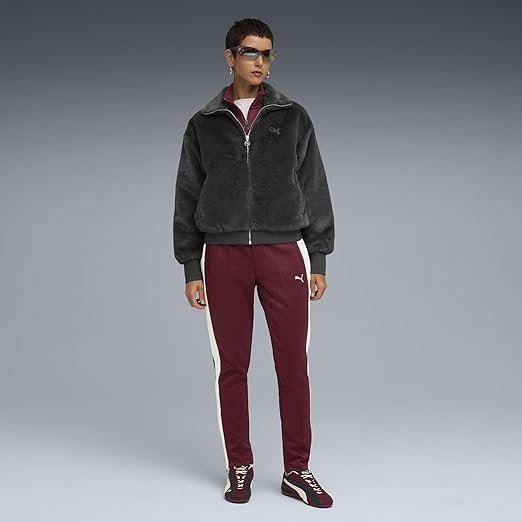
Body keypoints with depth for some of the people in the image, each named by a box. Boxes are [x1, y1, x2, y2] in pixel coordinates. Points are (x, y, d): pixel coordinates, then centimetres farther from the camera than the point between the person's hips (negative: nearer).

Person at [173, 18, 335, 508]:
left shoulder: (293, 117, 7)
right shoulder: (203, 124, 8)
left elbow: (315, 191, 6)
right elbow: (187, 199, 9)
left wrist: (318, 261, 2)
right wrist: (190, 269, 4)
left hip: (284, 252, 0)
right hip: (223, 255, 1)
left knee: (293, 364, 0)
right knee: (231, 366, 5)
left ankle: (297, 471, 11)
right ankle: (239, 468, 18)